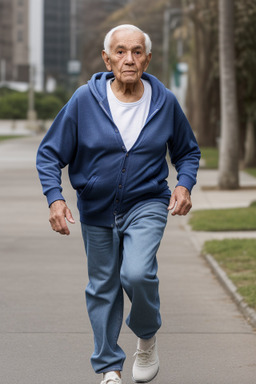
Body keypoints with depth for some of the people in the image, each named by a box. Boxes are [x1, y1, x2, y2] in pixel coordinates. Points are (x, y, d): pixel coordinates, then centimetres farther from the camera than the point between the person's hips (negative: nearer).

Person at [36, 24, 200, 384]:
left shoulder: (165, 102, -6)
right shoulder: (84, 100, -11)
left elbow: (188, 151, 10)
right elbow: (49, 154, -5)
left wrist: (184, 185, -10)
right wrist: (55, 199, -19)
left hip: (147, 205, -1)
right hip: (96, 210, 1)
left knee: (137, 273, -24)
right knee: (103, 288, 10)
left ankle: (148, 336, 7)